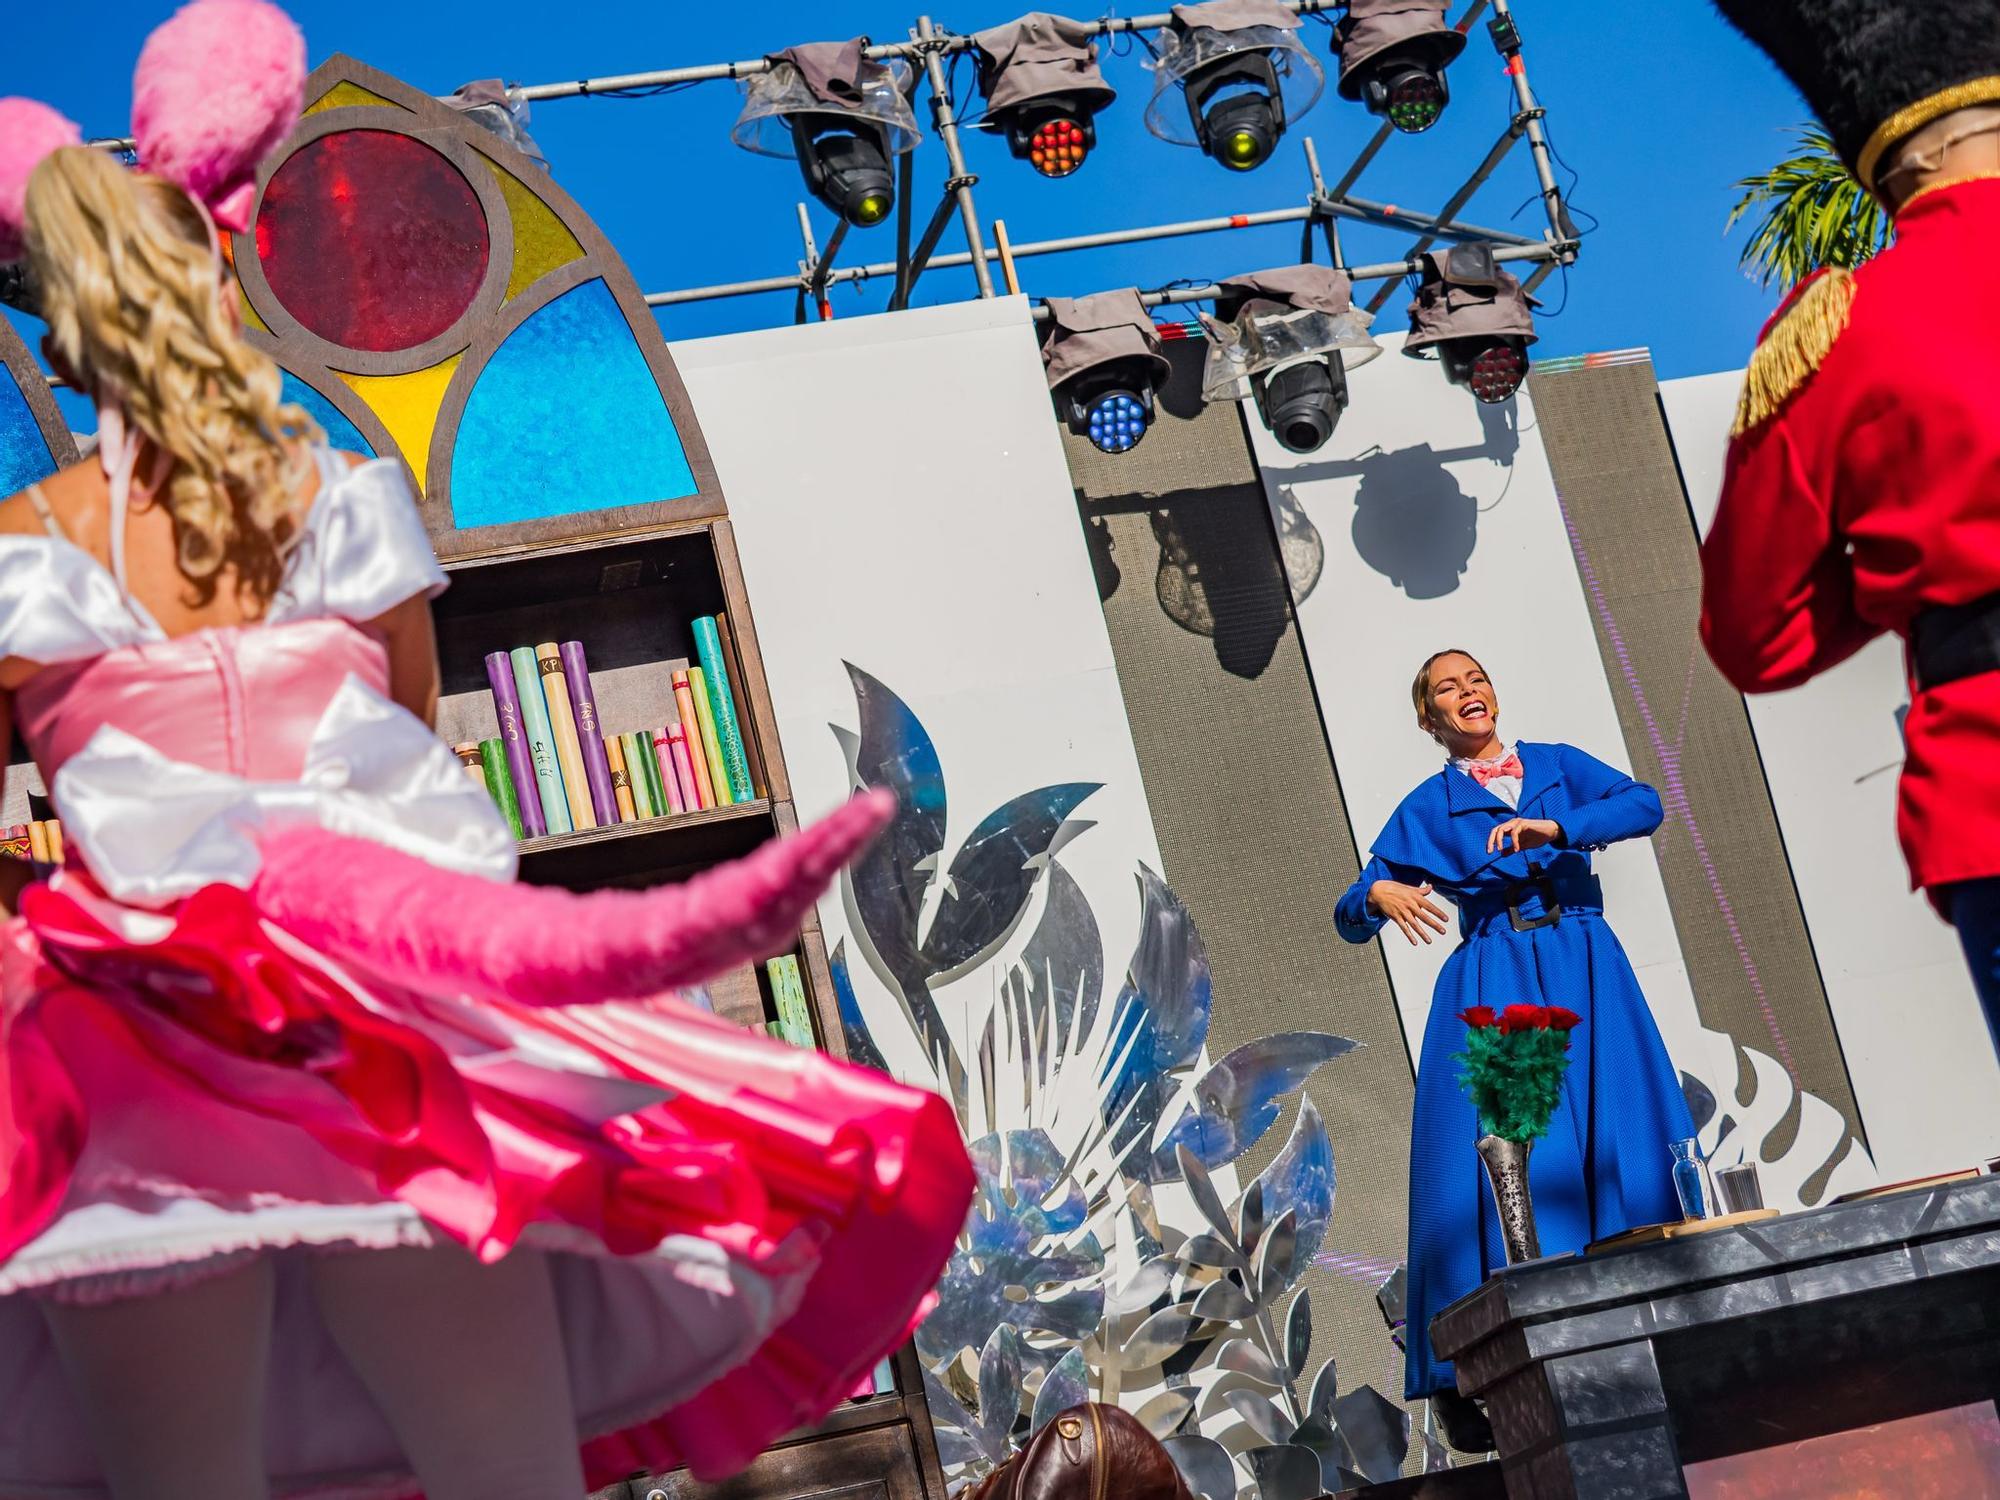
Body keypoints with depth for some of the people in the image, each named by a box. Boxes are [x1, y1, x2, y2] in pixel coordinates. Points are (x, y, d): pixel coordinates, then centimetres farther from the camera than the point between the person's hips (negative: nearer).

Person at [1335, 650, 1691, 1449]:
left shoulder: (1560, 765, 16)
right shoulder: (1426, 809, 12)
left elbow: (1644, 804, -3)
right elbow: (1350, 917, 7)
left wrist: (1556, 827, -18)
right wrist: (1381, 892, -17)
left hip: (1586, 977, 2)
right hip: (1494, 987, -1)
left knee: (1622, 1147, -8)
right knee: (1500, 1162, -11)